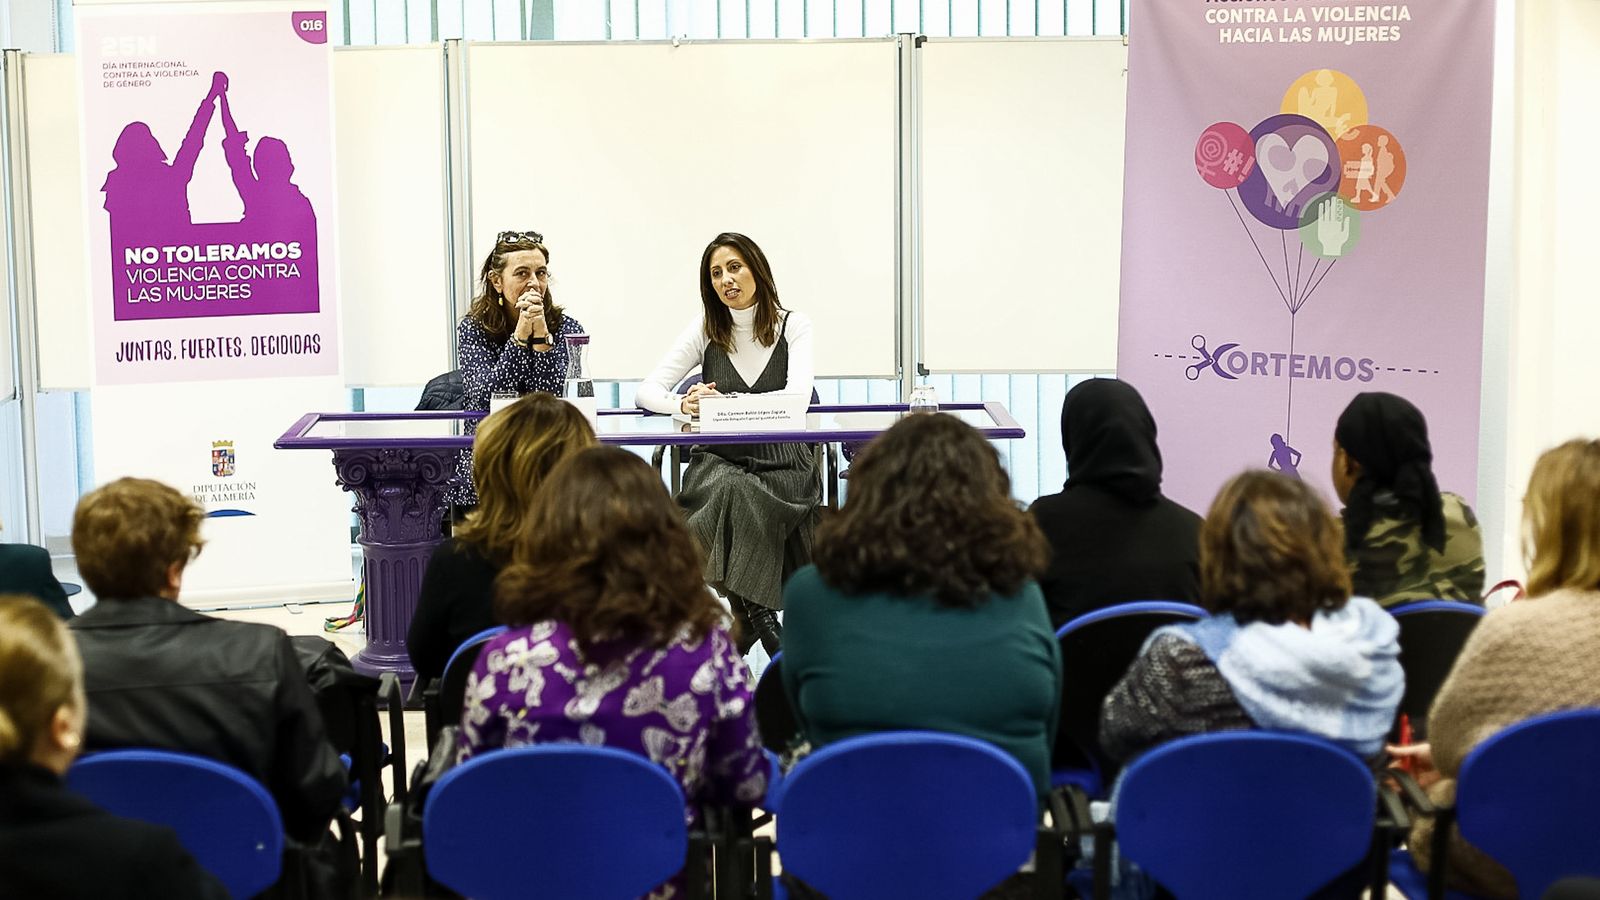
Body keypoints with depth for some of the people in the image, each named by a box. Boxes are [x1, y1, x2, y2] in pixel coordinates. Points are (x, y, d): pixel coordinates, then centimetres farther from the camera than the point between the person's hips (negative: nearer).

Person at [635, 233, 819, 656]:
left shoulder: (794, 326, 4)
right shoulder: (706, 328, 9)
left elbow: (796, 397, -14)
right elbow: (647, 392, 2)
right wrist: (685, 404, -22)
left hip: (782, 463, -1)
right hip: (717, 461, 1)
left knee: (736, 496, -35)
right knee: (730, 489, -35)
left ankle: (743, 622, -22)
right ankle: (757, 614, -26)